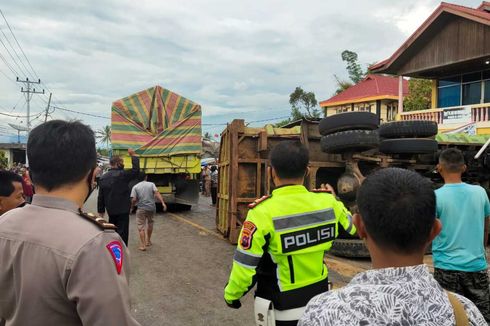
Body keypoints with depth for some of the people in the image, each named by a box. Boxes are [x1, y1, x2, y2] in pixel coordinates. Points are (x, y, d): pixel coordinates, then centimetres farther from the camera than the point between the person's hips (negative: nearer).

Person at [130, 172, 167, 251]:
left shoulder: (135, 187, 0)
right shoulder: (151, 184, 3)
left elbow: (134, 199, -8)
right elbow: (157, 193, -11)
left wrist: (132, 207, 9)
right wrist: (163, 203, -17)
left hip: (141, 209, -2)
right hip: (151, 208, 2)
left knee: (141, 227, 3)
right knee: (150, 224, 22)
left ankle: (142, 245, -2)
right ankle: (148, 241, 34)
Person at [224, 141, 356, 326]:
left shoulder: (263, 213, -25)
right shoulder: (328, 203, -12)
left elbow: (245, 268, -21)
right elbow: (352, 228, 10)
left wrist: (231, 295, -2)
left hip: (281, 311, -4)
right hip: (321, 302, 4)